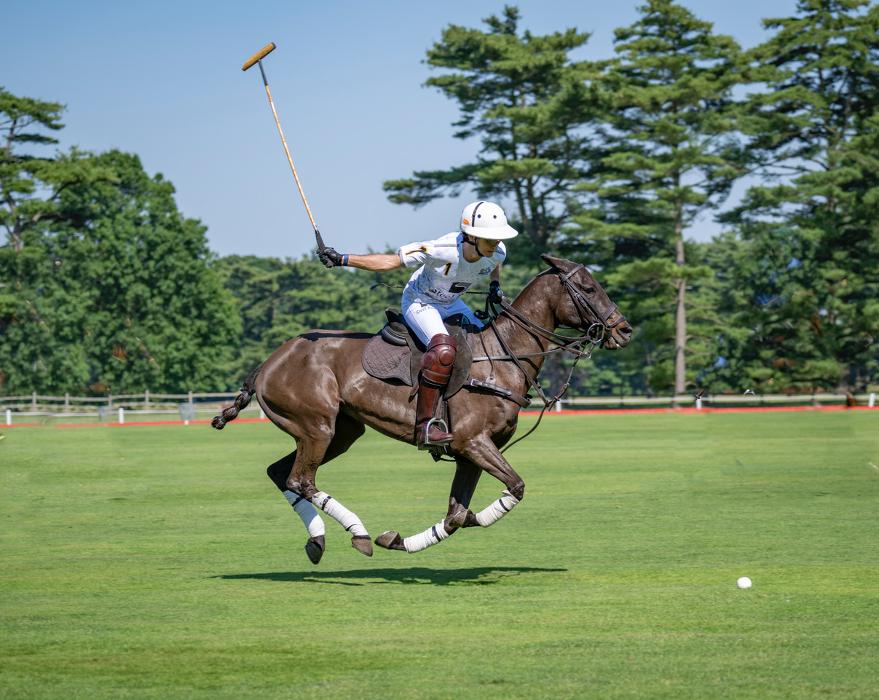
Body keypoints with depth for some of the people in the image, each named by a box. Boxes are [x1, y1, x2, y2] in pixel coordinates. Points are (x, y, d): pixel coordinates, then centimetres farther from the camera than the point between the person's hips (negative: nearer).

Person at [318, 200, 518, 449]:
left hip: (452, 304, 8)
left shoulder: (497, 252, -15)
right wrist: (342, 260, -37)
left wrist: (495, 286, -3)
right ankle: (424, 426, -33)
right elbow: (391, 261, -30)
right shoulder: (442, 250, -34)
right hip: (419, 303, -8)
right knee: (443, 348, -33)